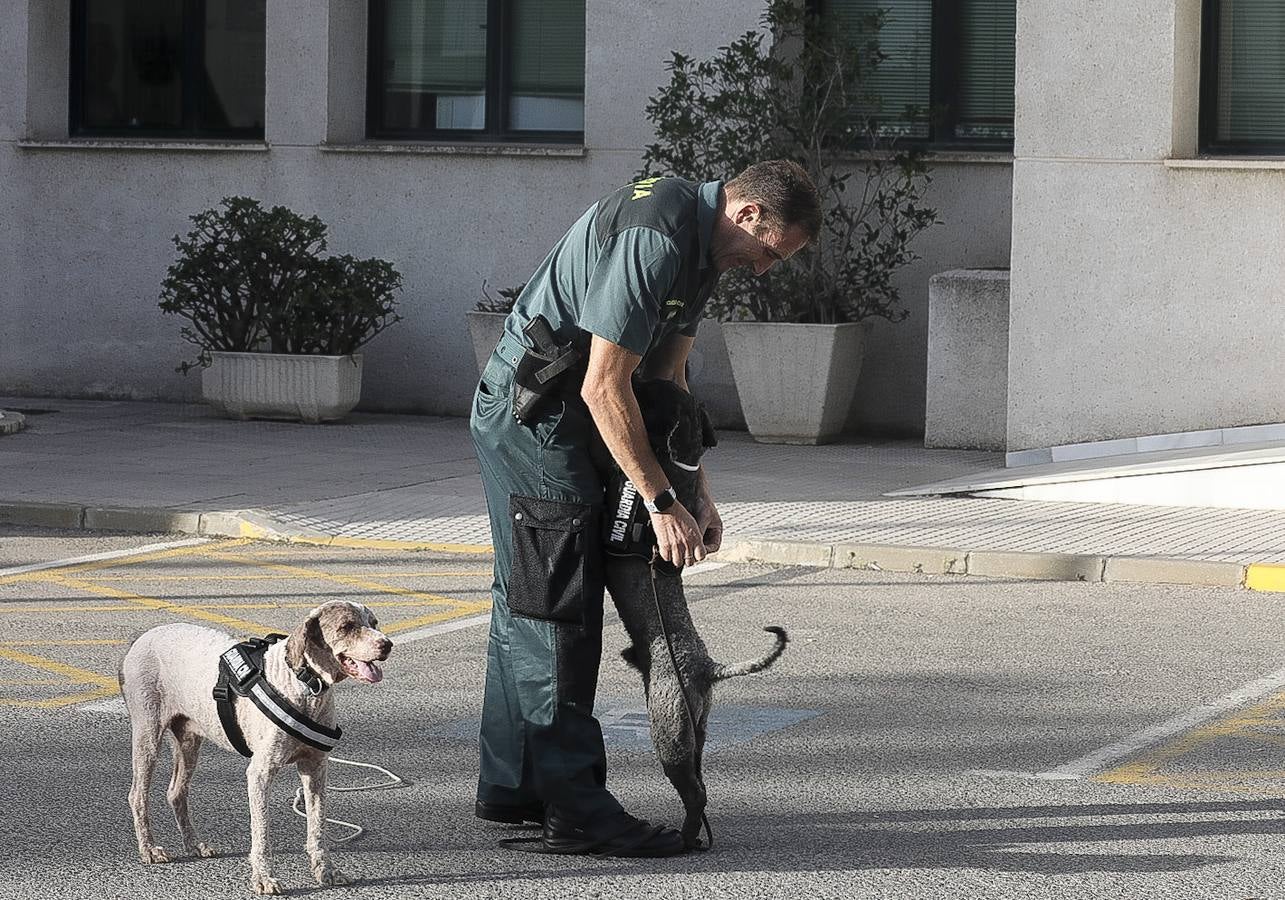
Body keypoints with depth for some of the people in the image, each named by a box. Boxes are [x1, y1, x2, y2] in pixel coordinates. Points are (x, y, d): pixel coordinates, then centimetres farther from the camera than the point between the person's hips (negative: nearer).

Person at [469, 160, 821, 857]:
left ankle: (510, 787, 25)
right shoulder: (653, 239, -26)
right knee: (556, 613, -11)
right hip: (531, 414, -11)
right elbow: (604, 387, -26)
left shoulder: (699, 244, 8)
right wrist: (660, 502, -21)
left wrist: (697, 492, 10)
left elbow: (666, 377, 14)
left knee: (525, 604, 16)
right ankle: (575, 812, -11)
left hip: (529, 417, 11)